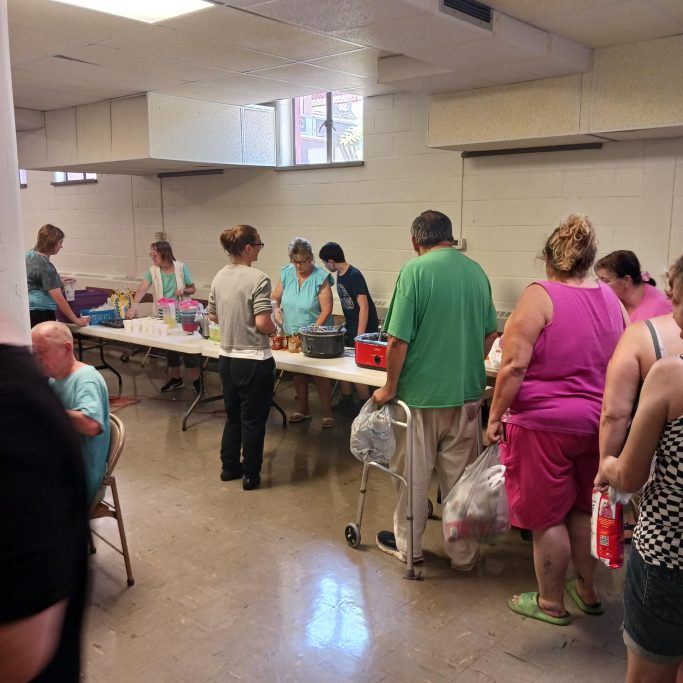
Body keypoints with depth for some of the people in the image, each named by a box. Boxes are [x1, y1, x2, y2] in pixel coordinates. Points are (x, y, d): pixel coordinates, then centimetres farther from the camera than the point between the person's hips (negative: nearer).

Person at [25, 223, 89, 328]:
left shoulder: (29, 254, 6)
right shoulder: (46, 266, -20)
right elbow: (59, 299, -21)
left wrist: (58, 280, 26)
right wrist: (76, 320, -15)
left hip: (28, 311, 9)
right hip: (41, 315, -9)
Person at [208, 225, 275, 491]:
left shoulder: (219, 277, 4)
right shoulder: (258, 279, -19)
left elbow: (213, 316, 13)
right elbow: (263, 323, -23)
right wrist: (274, 329, -3)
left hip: (227, 358, 7)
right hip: (254, 361, -7)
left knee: (233, 415, 21)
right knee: (253, 420, 6)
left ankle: (229, 467, 31)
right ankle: (250, 475, 17)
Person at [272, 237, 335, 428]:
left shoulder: (321, 278, -15)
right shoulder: (286, 273, -1)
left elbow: (326, 310, -16)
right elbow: (275, 298, 11)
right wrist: (276, 309, -10)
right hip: (291, 335, 5)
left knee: (320, 375, 0)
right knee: (298, 373, 16)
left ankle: (327, 413, 13)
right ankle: (303, 409, 32)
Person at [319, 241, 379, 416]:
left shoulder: (354, 276, -20)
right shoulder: (340, 275, 5)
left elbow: (364, 307, -23)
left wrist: (360, 336, -24)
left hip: (364, 326, -9)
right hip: (351, 325, 9)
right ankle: (347, 403, 26)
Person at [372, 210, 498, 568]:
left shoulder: (415, 270, -13)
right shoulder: (476, 271, 4)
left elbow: (399, 339, -16)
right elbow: (490, 333, 12)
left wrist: (389, 387, -5)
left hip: (421, 392, -4)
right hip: (467, 392, 5)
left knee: (414, 473, 12)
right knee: (461, 476, 14)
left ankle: (407, 545, 28)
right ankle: (464, 552, 26)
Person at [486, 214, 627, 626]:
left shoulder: (540, 296, -15)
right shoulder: (612, 300, 5)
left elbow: (514, 365, -19)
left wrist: (496, 415, -10)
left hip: (545, 423, -6)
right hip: (597, 423, 7)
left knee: (547, 516, 8)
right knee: (583, 508, 21)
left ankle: (552, 603, 23)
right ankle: (588, 590, 36)